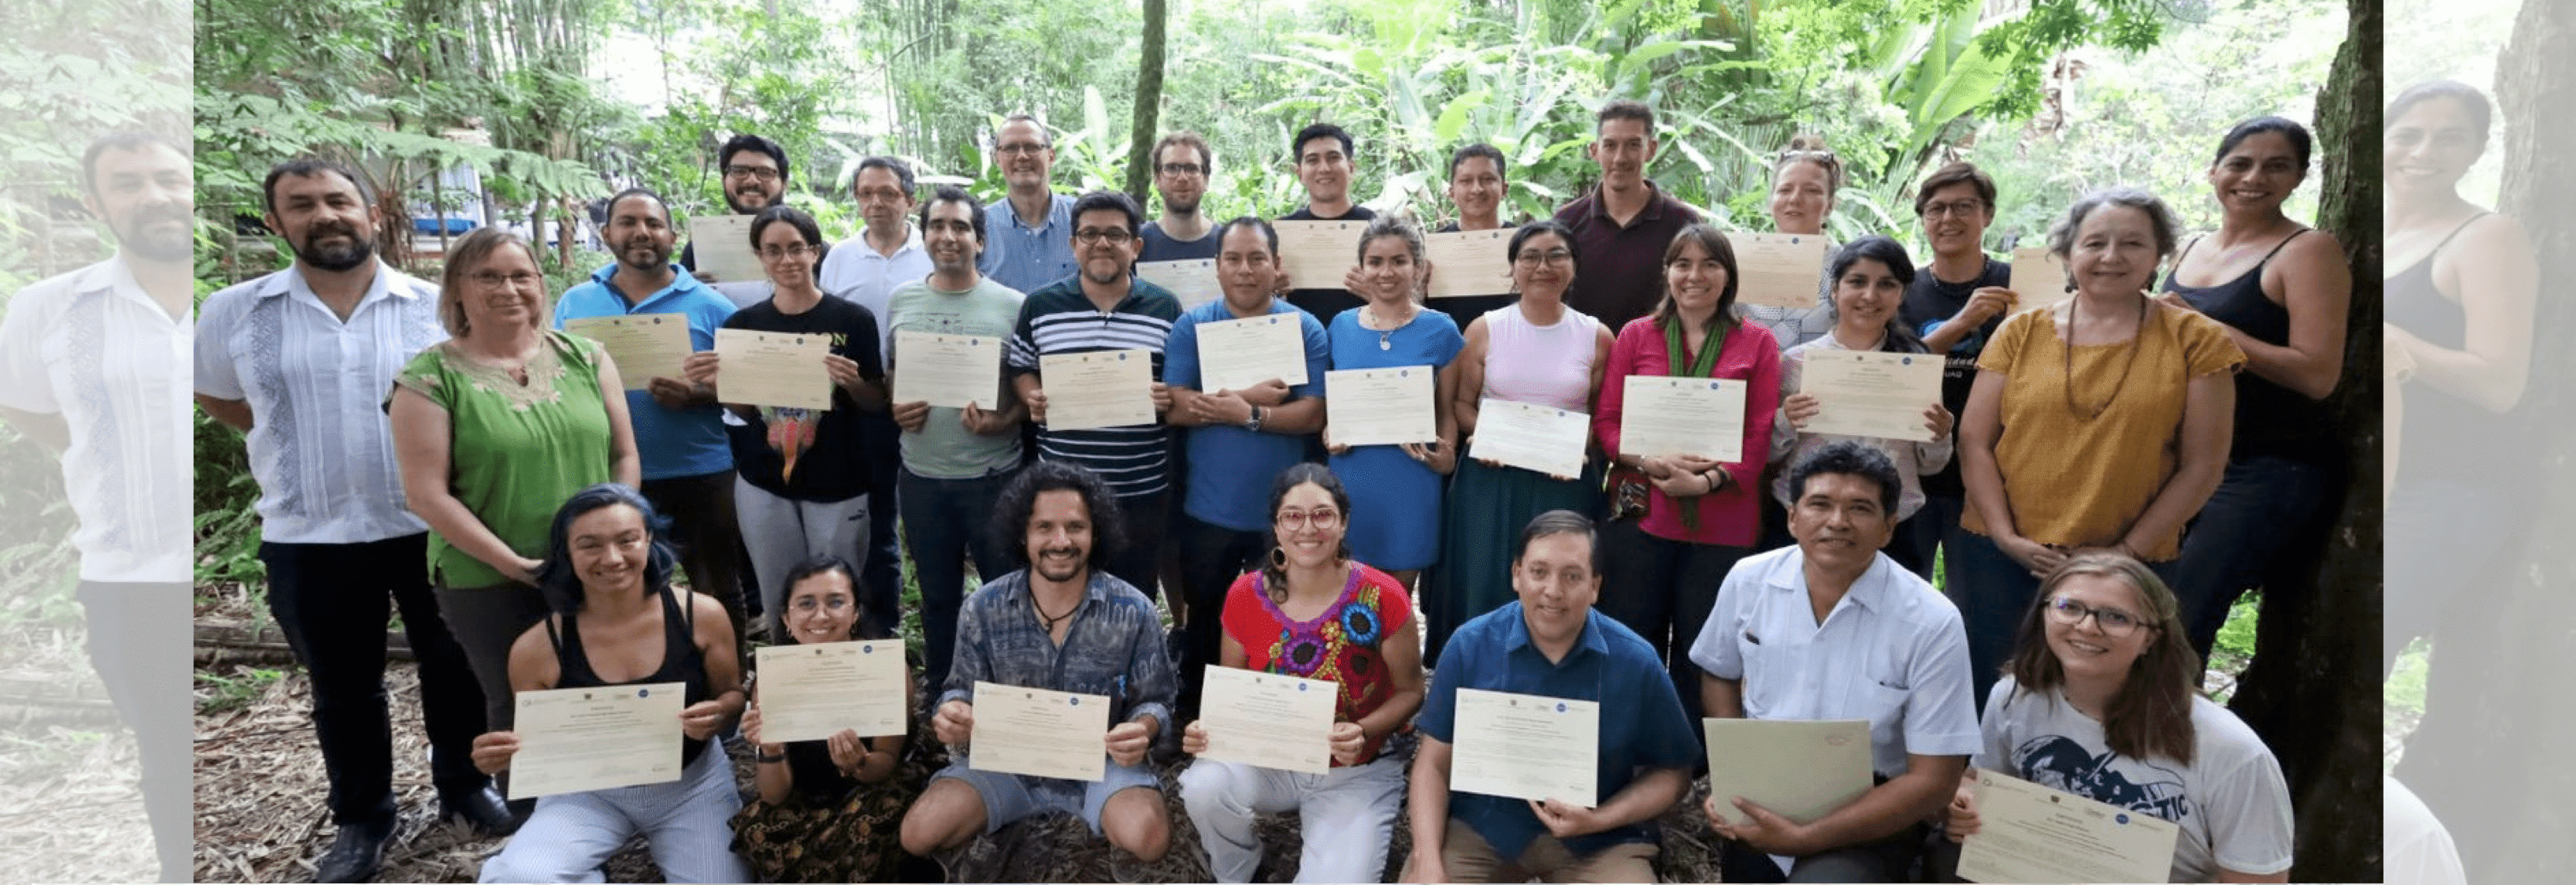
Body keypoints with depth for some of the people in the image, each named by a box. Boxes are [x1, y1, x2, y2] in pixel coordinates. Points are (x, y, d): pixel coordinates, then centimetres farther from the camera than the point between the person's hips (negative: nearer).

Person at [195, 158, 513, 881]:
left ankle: (464, 785, 34)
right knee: (342, 689, 14)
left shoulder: (436, 306, -3)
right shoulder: (234, 313, 0)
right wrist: (291, 442, 6)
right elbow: (212, 393, 17)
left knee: (453, 666, 13)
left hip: (434, 526, -1)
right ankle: (362, 817, 31)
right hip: (310, 539, 1)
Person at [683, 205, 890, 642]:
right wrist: (716, 384, -12)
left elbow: (877, 404, 0)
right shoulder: (742, 324, 2)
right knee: (779, 607, 12)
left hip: (838, 485, -2)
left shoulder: (853, 319, -6)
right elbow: (743, 411, 7)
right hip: (764, 483, 2)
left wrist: (852, 382, -21)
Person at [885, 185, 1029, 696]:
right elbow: (888, 376, 16)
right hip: (920, 476, 3)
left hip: (993, 475, -3)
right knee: (937, 595, 18)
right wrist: (895, 409, -5)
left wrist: (1002, 422, -20)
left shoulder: (1011, 306, -5)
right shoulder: (900, 301, 6)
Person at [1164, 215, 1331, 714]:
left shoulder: (1306, 329, -2)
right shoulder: (1191, 327, -2)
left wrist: (1248, 413, -22)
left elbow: (1313, 415, -11)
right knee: (1206, 627, 18)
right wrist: (1259, 394, -19)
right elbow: (1176, 408, -14)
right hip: (1209, 510, 1)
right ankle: (1193, 721, 36)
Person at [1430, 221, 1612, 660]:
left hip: (1566, 487, 0)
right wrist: (1481, 436, -13)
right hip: (1490, 483, 0)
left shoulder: (1596, 336, 3)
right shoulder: (1484, 329, 2)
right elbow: (1460, 402, 7)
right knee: (1482, 590, 2)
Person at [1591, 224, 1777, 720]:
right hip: (1641, 514, 1)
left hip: (1721, 522, 0)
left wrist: (1705, 481, -15)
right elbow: (1606, 422, 3)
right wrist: (1653, 462, -14)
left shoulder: (1756, 344, 6)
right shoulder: (1636, 335, 9)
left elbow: (1760, 437, 0)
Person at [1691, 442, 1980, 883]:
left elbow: (1932, 780, -12)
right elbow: (1718, 674, 15)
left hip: (1867, 817, -4)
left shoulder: (1932, 623, -14)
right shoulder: (1748, 581, -3)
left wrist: (1803, 839, -18)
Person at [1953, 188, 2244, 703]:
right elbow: (1974, 439, 2)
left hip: (2128, 570, -1)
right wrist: (2006, 537, -7)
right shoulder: (2020, 333, 4)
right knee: (1986, 699, 8)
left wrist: (2127, 552, -7)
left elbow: (2202, 466, 0)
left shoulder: (2197, 342, 1)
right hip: (2002, 559, 1)